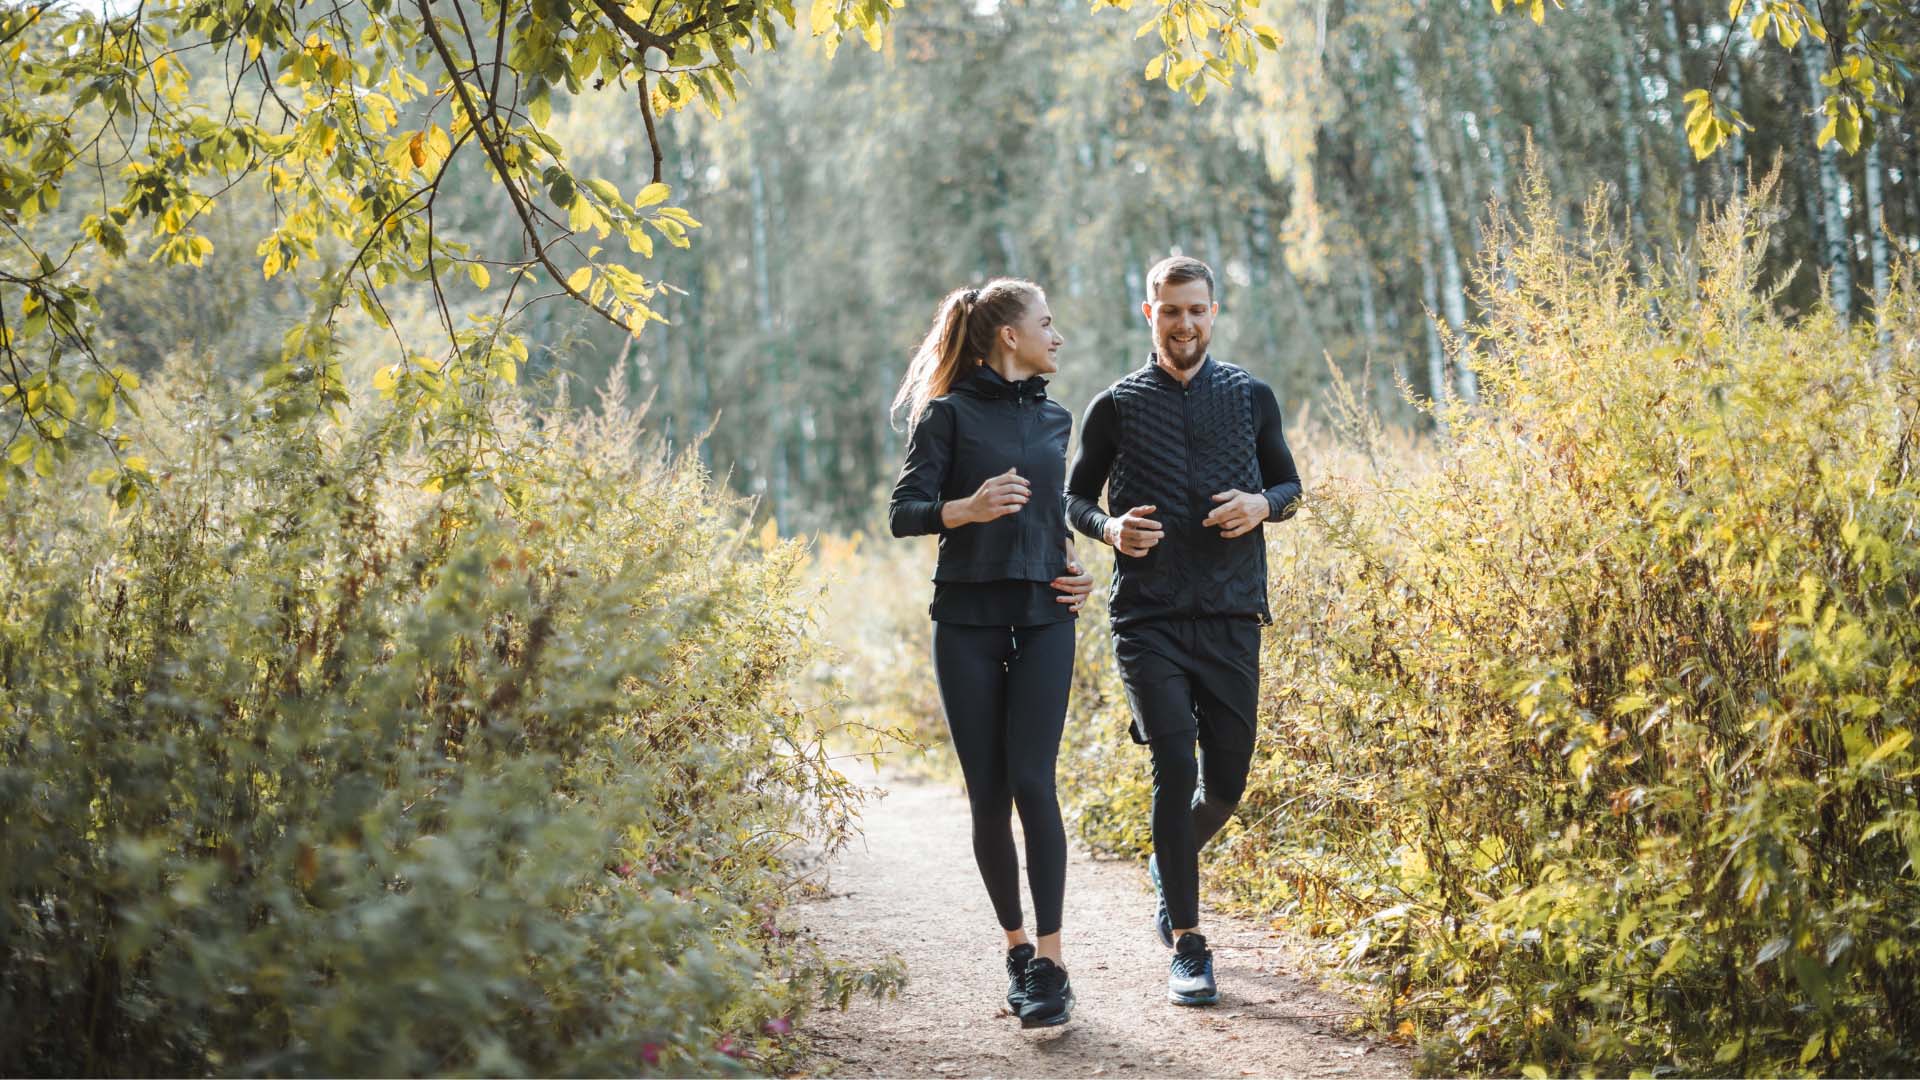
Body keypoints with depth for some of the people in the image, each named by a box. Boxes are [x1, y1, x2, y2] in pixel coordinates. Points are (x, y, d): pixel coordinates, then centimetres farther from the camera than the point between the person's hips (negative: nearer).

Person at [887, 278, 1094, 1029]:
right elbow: (903, 513, -6)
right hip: (968, 619, -2)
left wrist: (1072, 565, 12)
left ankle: (1050, 961, -11)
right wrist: (967, 509, -24)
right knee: (987, 793, 1)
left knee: (1032, 781, -11)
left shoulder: (1055, 419, 15)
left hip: (1043, 617, 3)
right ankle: (1016, 946, 16)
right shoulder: (950, 413, -1)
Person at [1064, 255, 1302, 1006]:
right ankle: (1187, 945, -3)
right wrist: (1109, 527, -11)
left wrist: (1263, 505, -7)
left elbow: (1289, 484, 16)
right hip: (1148, 620, -2)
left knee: (1226, 781, 6)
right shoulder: (1116, 406, 3)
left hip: (1231, 614, 2)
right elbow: (1075, 497, 12)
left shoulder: (1251, 398, 8)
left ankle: (1171, 864, 40)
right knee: (1175, 768, -13)